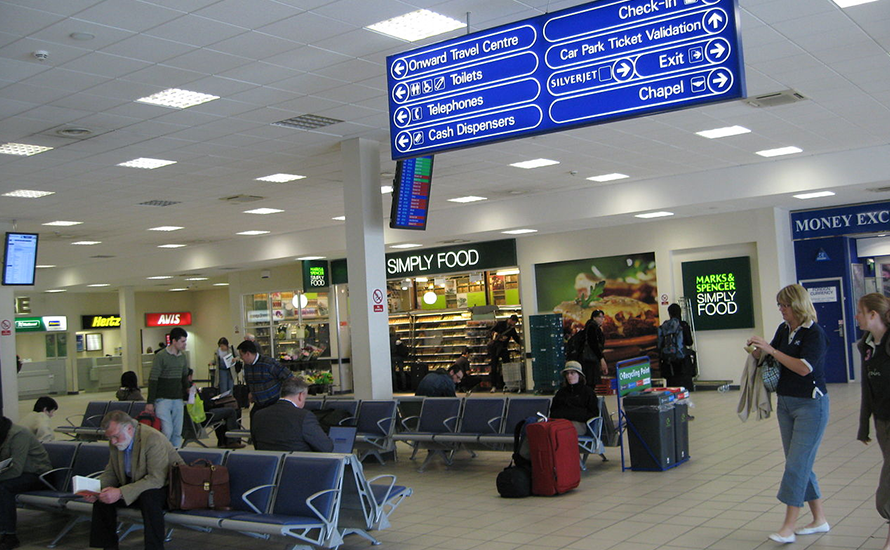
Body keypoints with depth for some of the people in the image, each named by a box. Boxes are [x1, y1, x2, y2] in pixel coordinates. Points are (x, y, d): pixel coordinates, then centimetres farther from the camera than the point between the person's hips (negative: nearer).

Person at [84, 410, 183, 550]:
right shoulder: (115, 442, -2)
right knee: (103, 496, -9)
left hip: (164, 485, -7)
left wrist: (121, 492, -38)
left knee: (149, 496, -37)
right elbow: (111, 473, 8)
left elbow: (156, 480, -32)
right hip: (134, 484, 8)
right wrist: (95, 489, -13)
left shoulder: (153, 439, -27)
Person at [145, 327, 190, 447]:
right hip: (163, 399, -6)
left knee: (177, 433, 4)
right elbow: (153, 380, -10)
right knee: (167, 431, -13)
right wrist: (150, 402, -13)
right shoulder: (161, 356, -9)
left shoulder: (183, 357, 11)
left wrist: (187, 389, 4)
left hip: (178, 400, 6)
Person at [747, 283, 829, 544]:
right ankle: (819, 520, 25)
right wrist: (759, 351, -7)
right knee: (799, 464, 13)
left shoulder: (815, 333, -15)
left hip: (810, 405, -8)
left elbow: (804, 367, -25)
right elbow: (768, 357, 15)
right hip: (785, 403, 8)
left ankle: (788, 528, -5)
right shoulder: (784, 329, 6)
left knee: (797, 464, -8)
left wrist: (771, 350, -24)